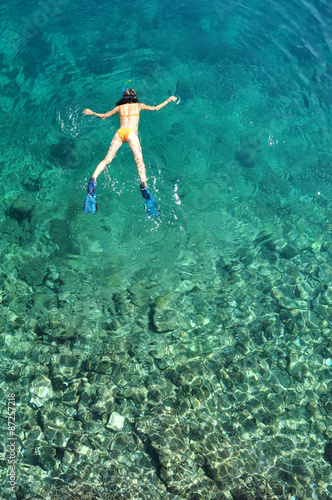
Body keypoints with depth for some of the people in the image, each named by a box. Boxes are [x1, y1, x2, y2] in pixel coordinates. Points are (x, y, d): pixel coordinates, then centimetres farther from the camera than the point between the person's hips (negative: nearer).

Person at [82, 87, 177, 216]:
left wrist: (92, 113, 48)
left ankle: (93, 179, -24)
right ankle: (144, 185, -42)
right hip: (131, 133, -2)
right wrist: (168, 100, 37)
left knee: (107, 159, -4)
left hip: (119, 132, 2)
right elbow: (155, 108, 22)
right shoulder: (139, 105, 24)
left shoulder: (119, 107, 27)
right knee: (139, 160, -19)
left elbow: (104, 116, 30)